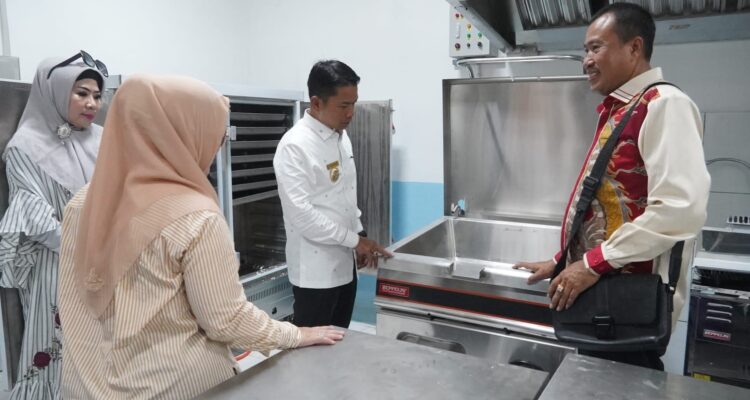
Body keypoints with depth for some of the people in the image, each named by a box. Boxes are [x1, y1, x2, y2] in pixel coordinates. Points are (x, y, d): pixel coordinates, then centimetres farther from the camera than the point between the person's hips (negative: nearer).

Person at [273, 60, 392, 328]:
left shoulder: (342, 137, 7)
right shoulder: (294, 146, -19)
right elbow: (301, 214, -23)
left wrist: (360, 235, 8)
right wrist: (355, 240, -16)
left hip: (344, 264, 8)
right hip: (315, 271, -7)